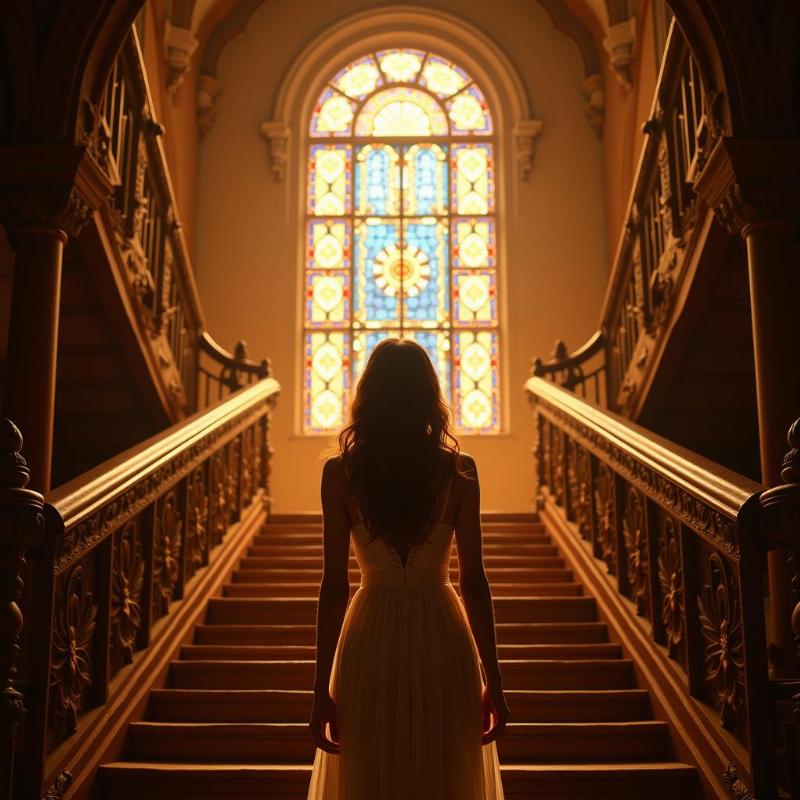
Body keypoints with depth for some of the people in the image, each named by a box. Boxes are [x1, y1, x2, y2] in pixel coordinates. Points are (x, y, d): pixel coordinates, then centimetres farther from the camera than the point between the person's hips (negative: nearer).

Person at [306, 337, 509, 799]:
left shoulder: (340, 473, -8)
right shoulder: (459, 471, -7)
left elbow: (334, 585, -7)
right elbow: (474, 581, -6)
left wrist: (323, 686, -1)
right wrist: (493, 679, 2)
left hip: (371, 644, 0)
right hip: (442, 642, 0)